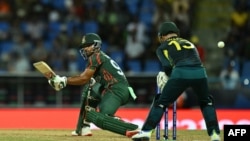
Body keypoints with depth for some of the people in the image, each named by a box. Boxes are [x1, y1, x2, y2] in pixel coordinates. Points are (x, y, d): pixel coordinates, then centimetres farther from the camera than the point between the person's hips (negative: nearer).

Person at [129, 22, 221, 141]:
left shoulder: (163, 47, 22)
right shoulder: (189, 43, 36)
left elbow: (167, 66, 6)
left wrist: (168, 76, 25)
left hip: (181, 73, -3)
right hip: (200, 72, 3)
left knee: (161, 103, 11)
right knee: (206, 102, 26)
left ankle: (146, 131, 2)